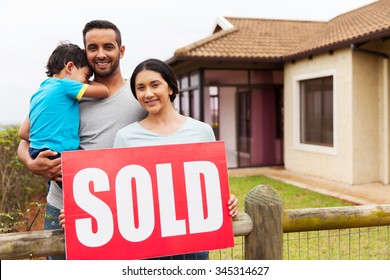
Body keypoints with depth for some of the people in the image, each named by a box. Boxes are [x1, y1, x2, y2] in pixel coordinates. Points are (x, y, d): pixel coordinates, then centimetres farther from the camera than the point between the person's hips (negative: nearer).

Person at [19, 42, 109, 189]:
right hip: (58, 156, -9)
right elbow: (104, 91, -1)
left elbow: (23, 132, 19)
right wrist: (87, 81, 17)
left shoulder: (39, 93, 19)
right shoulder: (64, 85, -6)